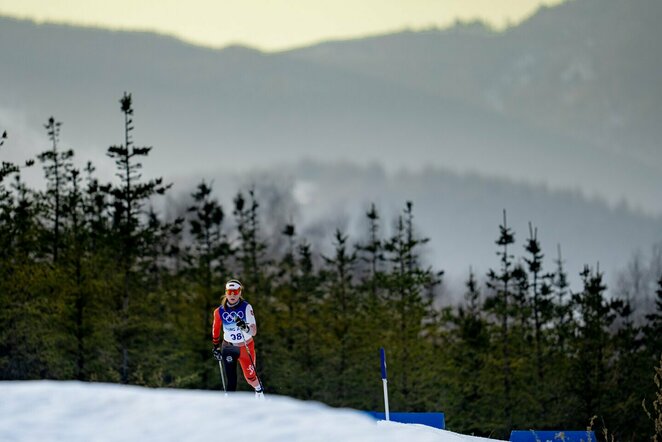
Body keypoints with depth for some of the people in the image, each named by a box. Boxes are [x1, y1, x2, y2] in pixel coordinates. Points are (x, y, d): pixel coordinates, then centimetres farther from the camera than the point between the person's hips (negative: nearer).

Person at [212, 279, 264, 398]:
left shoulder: (246, 307, -17)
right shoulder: (220, 311, -9)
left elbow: (254, 331, -23)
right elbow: (216, 329, 11)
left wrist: (245, 327, -44)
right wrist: (216, 347, 17)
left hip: (246, 347, -1)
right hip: (228, 348, 1)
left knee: (250, 377, 7)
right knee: (231, 380, -7)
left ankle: (259, 390, 40)